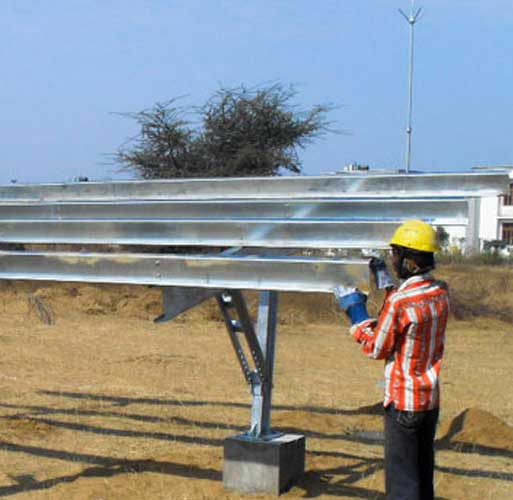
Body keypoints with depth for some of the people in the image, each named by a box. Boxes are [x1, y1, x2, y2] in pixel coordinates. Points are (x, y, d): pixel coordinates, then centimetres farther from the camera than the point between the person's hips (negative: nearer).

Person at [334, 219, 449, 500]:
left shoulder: (400, 302, -22)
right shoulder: (441, 292, 0)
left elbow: (376, 349, -11)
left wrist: (354, 309, -2)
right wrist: (387, 285, 20)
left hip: (403, 403, -7)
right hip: (431, 399, 7)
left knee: (401, 477, 2)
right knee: (423, 472, 19)